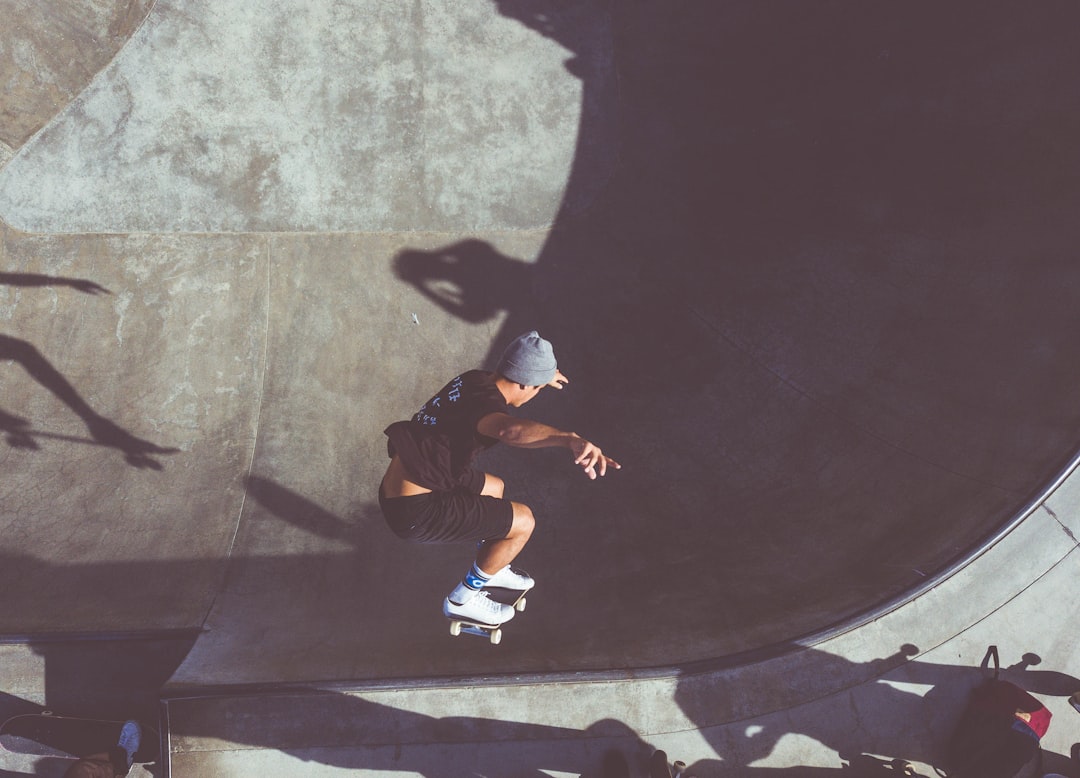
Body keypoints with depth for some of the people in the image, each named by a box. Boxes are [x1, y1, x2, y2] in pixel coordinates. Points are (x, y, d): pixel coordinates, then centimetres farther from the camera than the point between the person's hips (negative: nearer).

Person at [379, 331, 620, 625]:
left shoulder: (473, 379, 5)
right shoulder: (484, 402, -23)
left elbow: (502, 378, 32)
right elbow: (511, 429, -50)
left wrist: (543, 373, 47)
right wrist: (570, 439, -65)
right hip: (417, 512, -10)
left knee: (494, 488, 29)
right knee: (523, 521, -2)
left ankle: (490, 569, 47)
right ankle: (463, 599, 14)